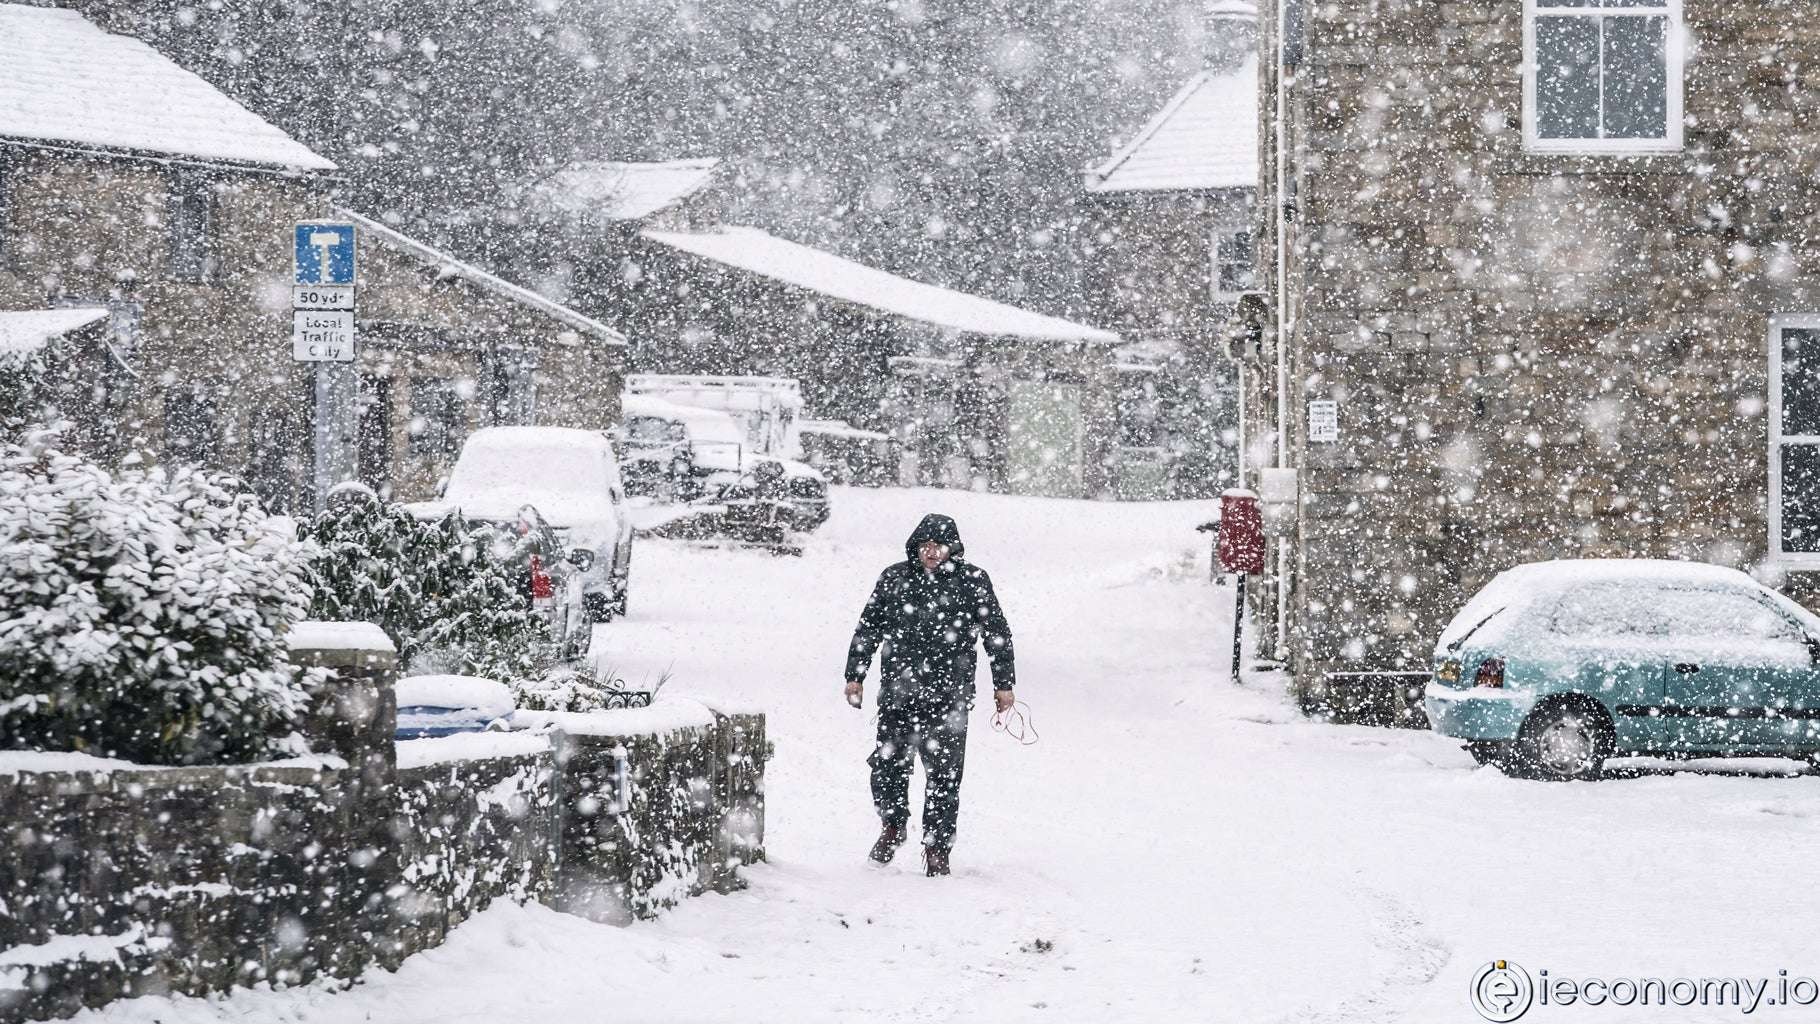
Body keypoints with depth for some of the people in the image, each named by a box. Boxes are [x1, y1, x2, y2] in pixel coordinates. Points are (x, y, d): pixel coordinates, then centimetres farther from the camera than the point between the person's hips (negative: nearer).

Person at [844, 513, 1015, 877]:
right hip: (897, 693, 2)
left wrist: (1003, 683, 7)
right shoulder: (894, 578, 7)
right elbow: (868, 628, 15)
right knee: (888, 766, 1)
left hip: (949, 699, -2)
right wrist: (855, 676, 13)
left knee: (944, 775, -1)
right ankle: (892, 827, 27)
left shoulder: (972, 581, 2)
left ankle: (937, 848, 11)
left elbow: (997, 631, 7)